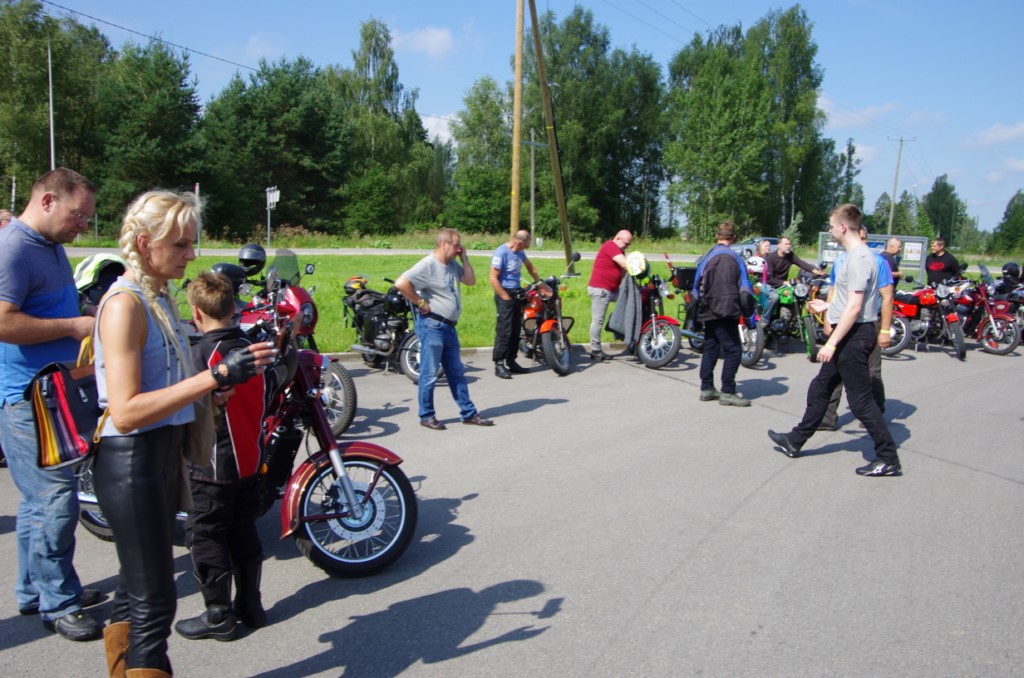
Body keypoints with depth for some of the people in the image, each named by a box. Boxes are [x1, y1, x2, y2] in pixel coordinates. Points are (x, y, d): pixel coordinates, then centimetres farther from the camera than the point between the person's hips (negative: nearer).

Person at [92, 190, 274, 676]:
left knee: (136, 590, 20)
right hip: (131, 462, -9)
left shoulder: (158, 297, 10)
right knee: (155, 602, -4)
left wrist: (220, 381, 4)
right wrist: (215, 376, -28)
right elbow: (125, 411, -24)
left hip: (162, 456, 9)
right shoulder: (125, 303, -16)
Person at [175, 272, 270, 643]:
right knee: (243, 530, 17)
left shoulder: (202, 352, -16)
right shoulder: (250, 347, 4)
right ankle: (250, 604, 26)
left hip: (215, 464, -7)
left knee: (205, 535, 6)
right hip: (251, 458, 7)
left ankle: (219, 615, 14)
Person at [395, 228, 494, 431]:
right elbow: (401, 283, -24)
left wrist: (464, 258, 6)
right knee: (430, 374, 2)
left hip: (449, 326, 9)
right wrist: (420, 303, -18)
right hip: (432, 325, -9)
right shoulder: (428, 265, -15)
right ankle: (426, 416, 14)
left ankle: (468, 413, 22)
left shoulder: (452, 264, 10)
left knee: (457, 372, 14)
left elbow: (470, 281, 15)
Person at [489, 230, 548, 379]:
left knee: (516, 330, 10)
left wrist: (540, 284, 23)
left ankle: (511, 361, 18)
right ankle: (499, 364, -7)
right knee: (505, 331, -11)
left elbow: (530, 266, 27)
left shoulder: (520, 252, 9)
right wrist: (506, 297, -16)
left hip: (517, 293, 8)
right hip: (505, 295, -8)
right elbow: (493, 278, -17)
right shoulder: (501, 253, -15)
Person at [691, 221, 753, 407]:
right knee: (733, 350, -4)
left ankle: (707, 389, 18)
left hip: (709, 313, 8)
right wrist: (749, 314, -7)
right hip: (725, 314, -8)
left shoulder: (707, 257, 13)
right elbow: (744, 288, -12)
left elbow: (697, 287, 16)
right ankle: (727, 392, -5)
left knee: (710, 349, 14)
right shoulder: (733, 258, -9)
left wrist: (696, 315, 21)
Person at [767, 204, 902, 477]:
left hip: (854, 335, -11)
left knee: (860, 399, -4)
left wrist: (832, 343, -23)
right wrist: (827, 306, 37)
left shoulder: (859, 258, -18)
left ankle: (888, 459, 5)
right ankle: (795, 441, 28)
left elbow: (854, 307, -23)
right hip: (850, 335, 11)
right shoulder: (856, 255, 12)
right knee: (820, 389, 17)